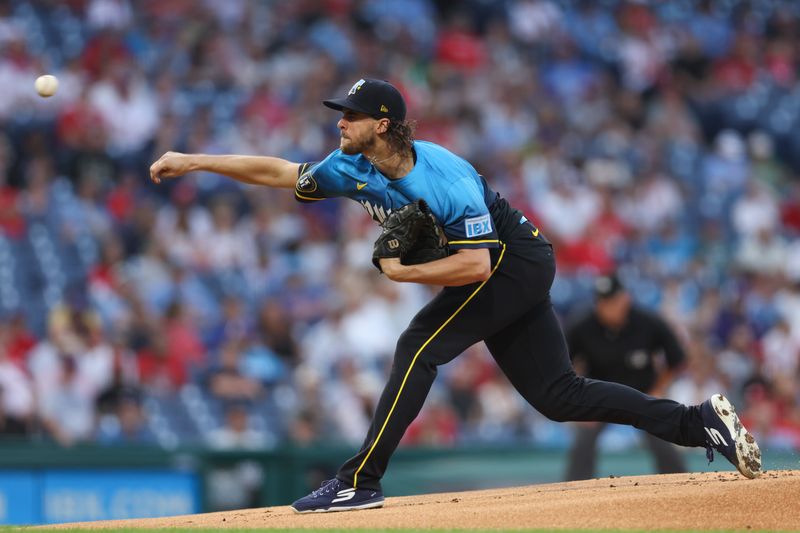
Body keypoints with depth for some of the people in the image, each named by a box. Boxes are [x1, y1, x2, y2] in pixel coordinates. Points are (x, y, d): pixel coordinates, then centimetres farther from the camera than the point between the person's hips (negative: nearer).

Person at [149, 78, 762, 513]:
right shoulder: (355, 169, -5)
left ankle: (361, 482, -18)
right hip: (503, 272, 9)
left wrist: (404, 272, -25)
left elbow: (475, 264, -32)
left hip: (516, 261, -9)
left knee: (418, 347, -19)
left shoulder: (444, 179, -28)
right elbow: (278, 171, 2)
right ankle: (700, 420, 7)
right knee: (558, 395, 5)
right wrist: (194, 163, -3)